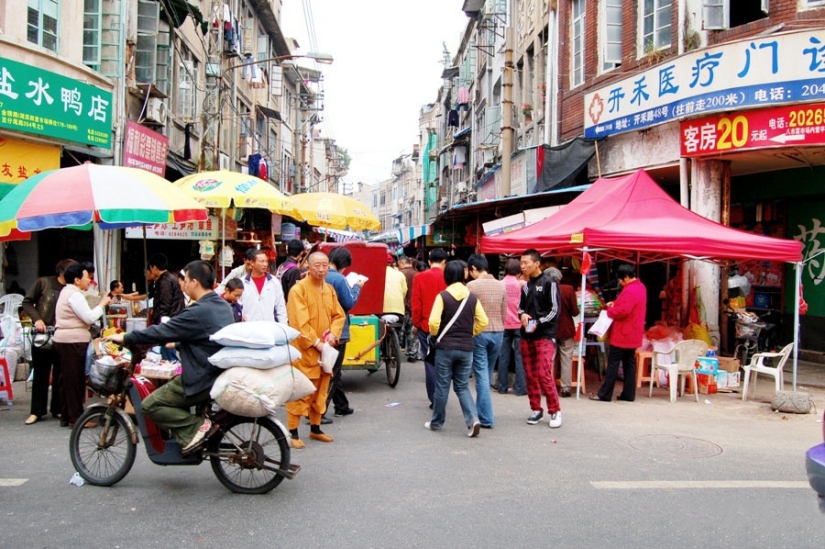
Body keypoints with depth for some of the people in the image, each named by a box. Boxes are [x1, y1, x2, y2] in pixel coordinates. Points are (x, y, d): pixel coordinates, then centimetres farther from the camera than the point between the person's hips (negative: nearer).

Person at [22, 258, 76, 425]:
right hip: (42, 336, -1)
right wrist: (37, 319, -12)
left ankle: (58, 409, 18)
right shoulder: (43, 283, -4)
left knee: (60, 375, 6)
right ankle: (36, 411, 16)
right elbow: (27, 302, 1)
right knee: (40, 375, 8)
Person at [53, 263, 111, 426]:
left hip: (65, 340, 10)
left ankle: (66, 416, 19)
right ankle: (76, 418, -1)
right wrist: (102, 304, -6)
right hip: (74, 341, -10)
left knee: (68, 379, 13)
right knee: (75, 380, -5)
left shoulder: (67, 292, 19)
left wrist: (101, 305, 9)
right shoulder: (74, 295, -13)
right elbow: (89, 318, -18)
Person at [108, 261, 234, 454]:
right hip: (221, 373, 9)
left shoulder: (197, 312, -21)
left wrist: (125, 338, -4)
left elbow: (161, 332, -16)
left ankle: (196, 427, -9)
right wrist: (176, 344, 28)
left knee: (150, 405, -2)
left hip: (202, 380, -9)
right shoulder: (224, 306, 7)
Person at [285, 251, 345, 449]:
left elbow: (339, 315, 12)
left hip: (324, 349, 7)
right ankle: (293, 432, 3)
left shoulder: (330, 289, 11)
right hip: (304, 350, -7)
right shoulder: (298, 289, -11)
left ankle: (315, 428, 25)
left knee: (321, 390, 13)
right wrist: (315, 342, -18)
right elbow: (299, 322, -16)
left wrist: (333, 334, -5)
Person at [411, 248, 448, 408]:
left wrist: (416, 323, 7)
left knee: (430, 362, 6)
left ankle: (434, 399, 5)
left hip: (426, 326, 0)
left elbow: (415, 303, -5)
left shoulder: (419, 277, -5)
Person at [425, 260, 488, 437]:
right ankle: (473, 419, -6)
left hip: (445, 347, -3)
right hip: (466, 348, 3)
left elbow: (434, 322, -17)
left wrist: (436, 335, 3)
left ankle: (436, 422, 20)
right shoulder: (472, 297, 2)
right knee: (462, 386, 12)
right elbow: (483, 322, 2)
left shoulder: (443, 296, -10)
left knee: (442, 386, 9)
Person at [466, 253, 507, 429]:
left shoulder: (472, 285, -11)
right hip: (498, 333, 5)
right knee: (487, 375, 17)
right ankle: (482, 411, 27)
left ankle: (486, 418, -3)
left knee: (481, 376, -1)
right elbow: (504, 314, 9)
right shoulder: (501, 285, 4)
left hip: (478, 333, -5)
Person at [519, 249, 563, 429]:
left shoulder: (549, 284, -5)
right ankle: (536, 410, 17)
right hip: (526, 336, 7)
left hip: (543, 336, -7)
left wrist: (537, 323, -18)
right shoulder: (525, 286, 15)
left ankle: (555, 411, 0)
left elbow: (554, 310, -9)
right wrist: (522, 314, -3)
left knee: (544, 375, -11)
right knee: (530, 375, 7)